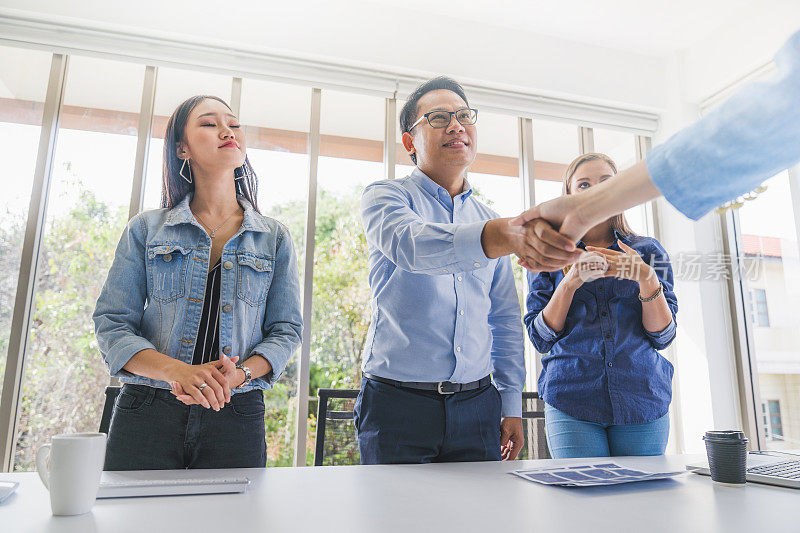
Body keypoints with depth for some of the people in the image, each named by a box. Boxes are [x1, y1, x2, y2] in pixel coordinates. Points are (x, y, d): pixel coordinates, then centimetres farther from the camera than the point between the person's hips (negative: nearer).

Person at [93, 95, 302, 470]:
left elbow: (285, 331, 3)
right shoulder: (145, 229, 5)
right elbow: (111, 323, 0)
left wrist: (237, 375, -17)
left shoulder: (275, 238, 6)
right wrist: (180, 372, -18)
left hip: (237, 416, 1)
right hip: (147, 412, 0)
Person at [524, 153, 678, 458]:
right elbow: (540, 338, 0)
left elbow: (663, 336, 2)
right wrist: (570, 282, -14)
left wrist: (646, 279, -14)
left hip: (643, 401, 2)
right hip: (571, 402, -1)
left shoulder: (648, 252, 10)